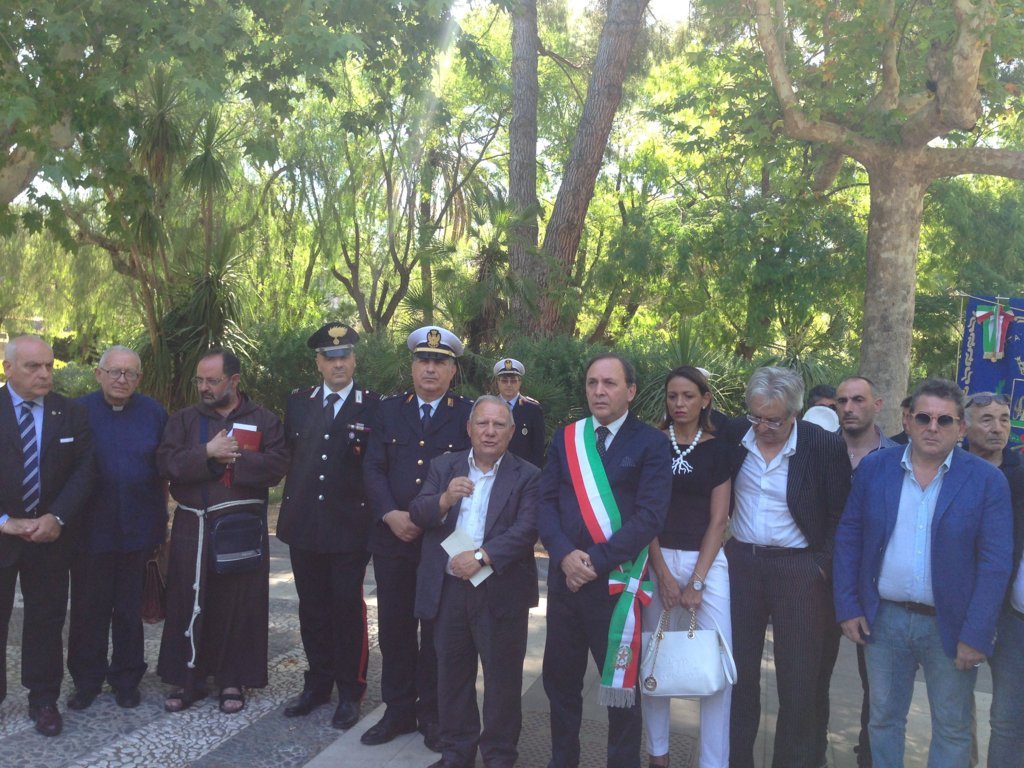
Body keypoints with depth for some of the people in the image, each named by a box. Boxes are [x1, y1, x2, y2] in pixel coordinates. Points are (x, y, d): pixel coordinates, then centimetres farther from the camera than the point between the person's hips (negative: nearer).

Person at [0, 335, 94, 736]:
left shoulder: (71, 413, 1)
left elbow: (83, 470, -1)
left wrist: (57, 518, -12)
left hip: (50, 533, 1)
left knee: (47, 619, 9)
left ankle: (44, 699, 21)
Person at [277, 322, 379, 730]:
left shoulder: (372, 406, -4)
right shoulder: (298, 402, 8)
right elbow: (288, 456, 14)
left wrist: (377, 515, -10)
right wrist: (292, 505, 10)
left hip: (350, 526, -4)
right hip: (304, 524, 4)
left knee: (348, 609, 5)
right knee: (312, 608, 13)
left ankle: (350, 692, 19)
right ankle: (318, 683, 29)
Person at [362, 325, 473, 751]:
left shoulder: (468, 415, 0)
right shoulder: (389, 409, 8)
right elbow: (373, 468, 2)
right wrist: (391, 515, -13)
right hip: (392, 537, 3)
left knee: (436, 629, 8)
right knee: (394, 627, 10)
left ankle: (433, 714, 22)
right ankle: (398, 710, 25)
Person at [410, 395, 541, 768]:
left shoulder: (527, 476, -1)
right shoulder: (443, 466, 9)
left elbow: (526, 529, -12)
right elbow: (417, 514, -1)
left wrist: (482, 556, -21)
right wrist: (444, 499, -22)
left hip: (501, 592, -3)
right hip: (447, 590, 3)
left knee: (503, 677, 6)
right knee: (452, 674, 14)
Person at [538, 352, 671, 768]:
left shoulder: (651, 444, -5)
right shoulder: (565, 438, 8)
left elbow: (650, 516, -13)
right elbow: (546, 502, 4)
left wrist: (596, 561, -17)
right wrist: (565, 554, -12)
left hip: (616, 580, -4)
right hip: (564, 575, 4)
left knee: (620, 682, 8)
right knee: (559, 677, 13)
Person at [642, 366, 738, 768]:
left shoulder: (719, 450, 3)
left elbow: (718, 519, -1)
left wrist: (696, 581, -9)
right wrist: (663, 573, -10)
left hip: (707, 560, 0)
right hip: (657, 558, 0)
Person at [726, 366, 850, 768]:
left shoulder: (825, 446, -10)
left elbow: (840, 517, -4)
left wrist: (822, 568, -8)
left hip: (799, 569, -3)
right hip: (741, 563, 3)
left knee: (798, 680, 6)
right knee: (739, 672, 12)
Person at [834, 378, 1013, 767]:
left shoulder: (987, 480, -7)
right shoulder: (874, 468, -1)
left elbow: (995, 563, -9)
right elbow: (848, 538, 3)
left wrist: (975, 635, -13)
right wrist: (848, 606, -1)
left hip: (950, 626, -2)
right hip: (883, 619, 2)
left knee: (952, 729, 12)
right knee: (884, 719, 14)